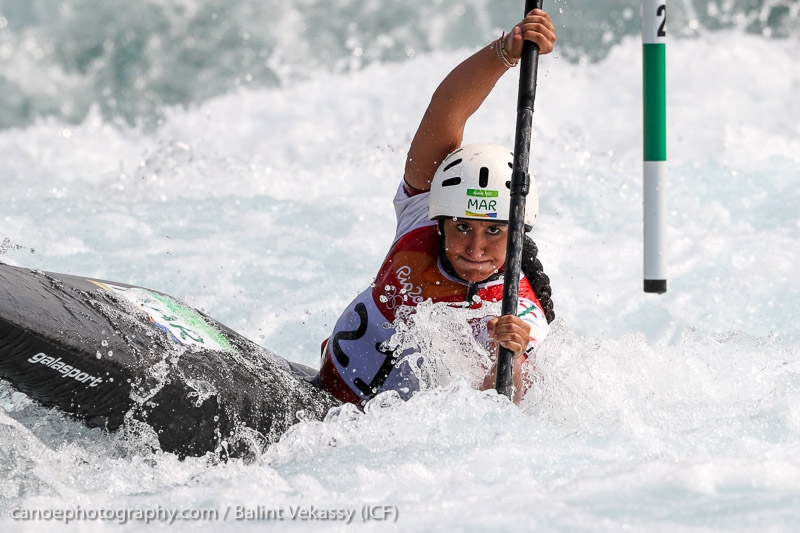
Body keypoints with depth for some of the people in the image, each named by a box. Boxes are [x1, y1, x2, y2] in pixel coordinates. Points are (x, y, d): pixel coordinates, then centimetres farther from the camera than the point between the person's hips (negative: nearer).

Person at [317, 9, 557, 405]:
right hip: (325, 388, 4)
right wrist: (507, 50, -36)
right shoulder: (423, 213, -10)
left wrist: (509, 361, -56)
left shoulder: (518, 316, -21)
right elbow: (445, 113, -20)